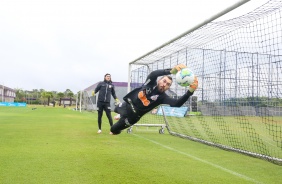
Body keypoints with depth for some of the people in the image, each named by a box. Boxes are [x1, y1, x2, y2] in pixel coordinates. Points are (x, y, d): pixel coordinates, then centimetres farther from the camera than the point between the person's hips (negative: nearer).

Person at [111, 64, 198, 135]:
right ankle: (122, 117, 63)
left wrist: (190, 91, -52)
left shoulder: (162, 97, -20)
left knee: (114, 129, 12)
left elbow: (177, 103, -38)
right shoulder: (151, 82, -16)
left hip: (133, 115, -2)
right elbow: (154, 74, -40)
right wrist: (171, 71, -60)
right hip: (126, 105, 2)